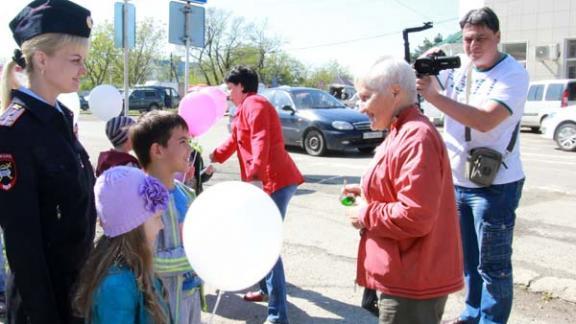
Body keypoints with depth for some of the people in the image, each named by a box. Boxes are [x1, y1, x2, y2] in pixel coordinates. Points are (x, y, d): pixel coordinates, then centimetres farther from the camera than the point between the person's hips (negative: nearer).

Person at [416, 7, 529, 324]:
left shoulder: (513, 73, -14)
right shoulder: (457, 67, 4)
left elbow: (485, 120, -28)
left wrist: (434, 96, -31)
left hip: (495, 184, -6)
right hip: (457, 181, 7)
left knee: (492, 264, 3)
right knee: (468, 258, 20)